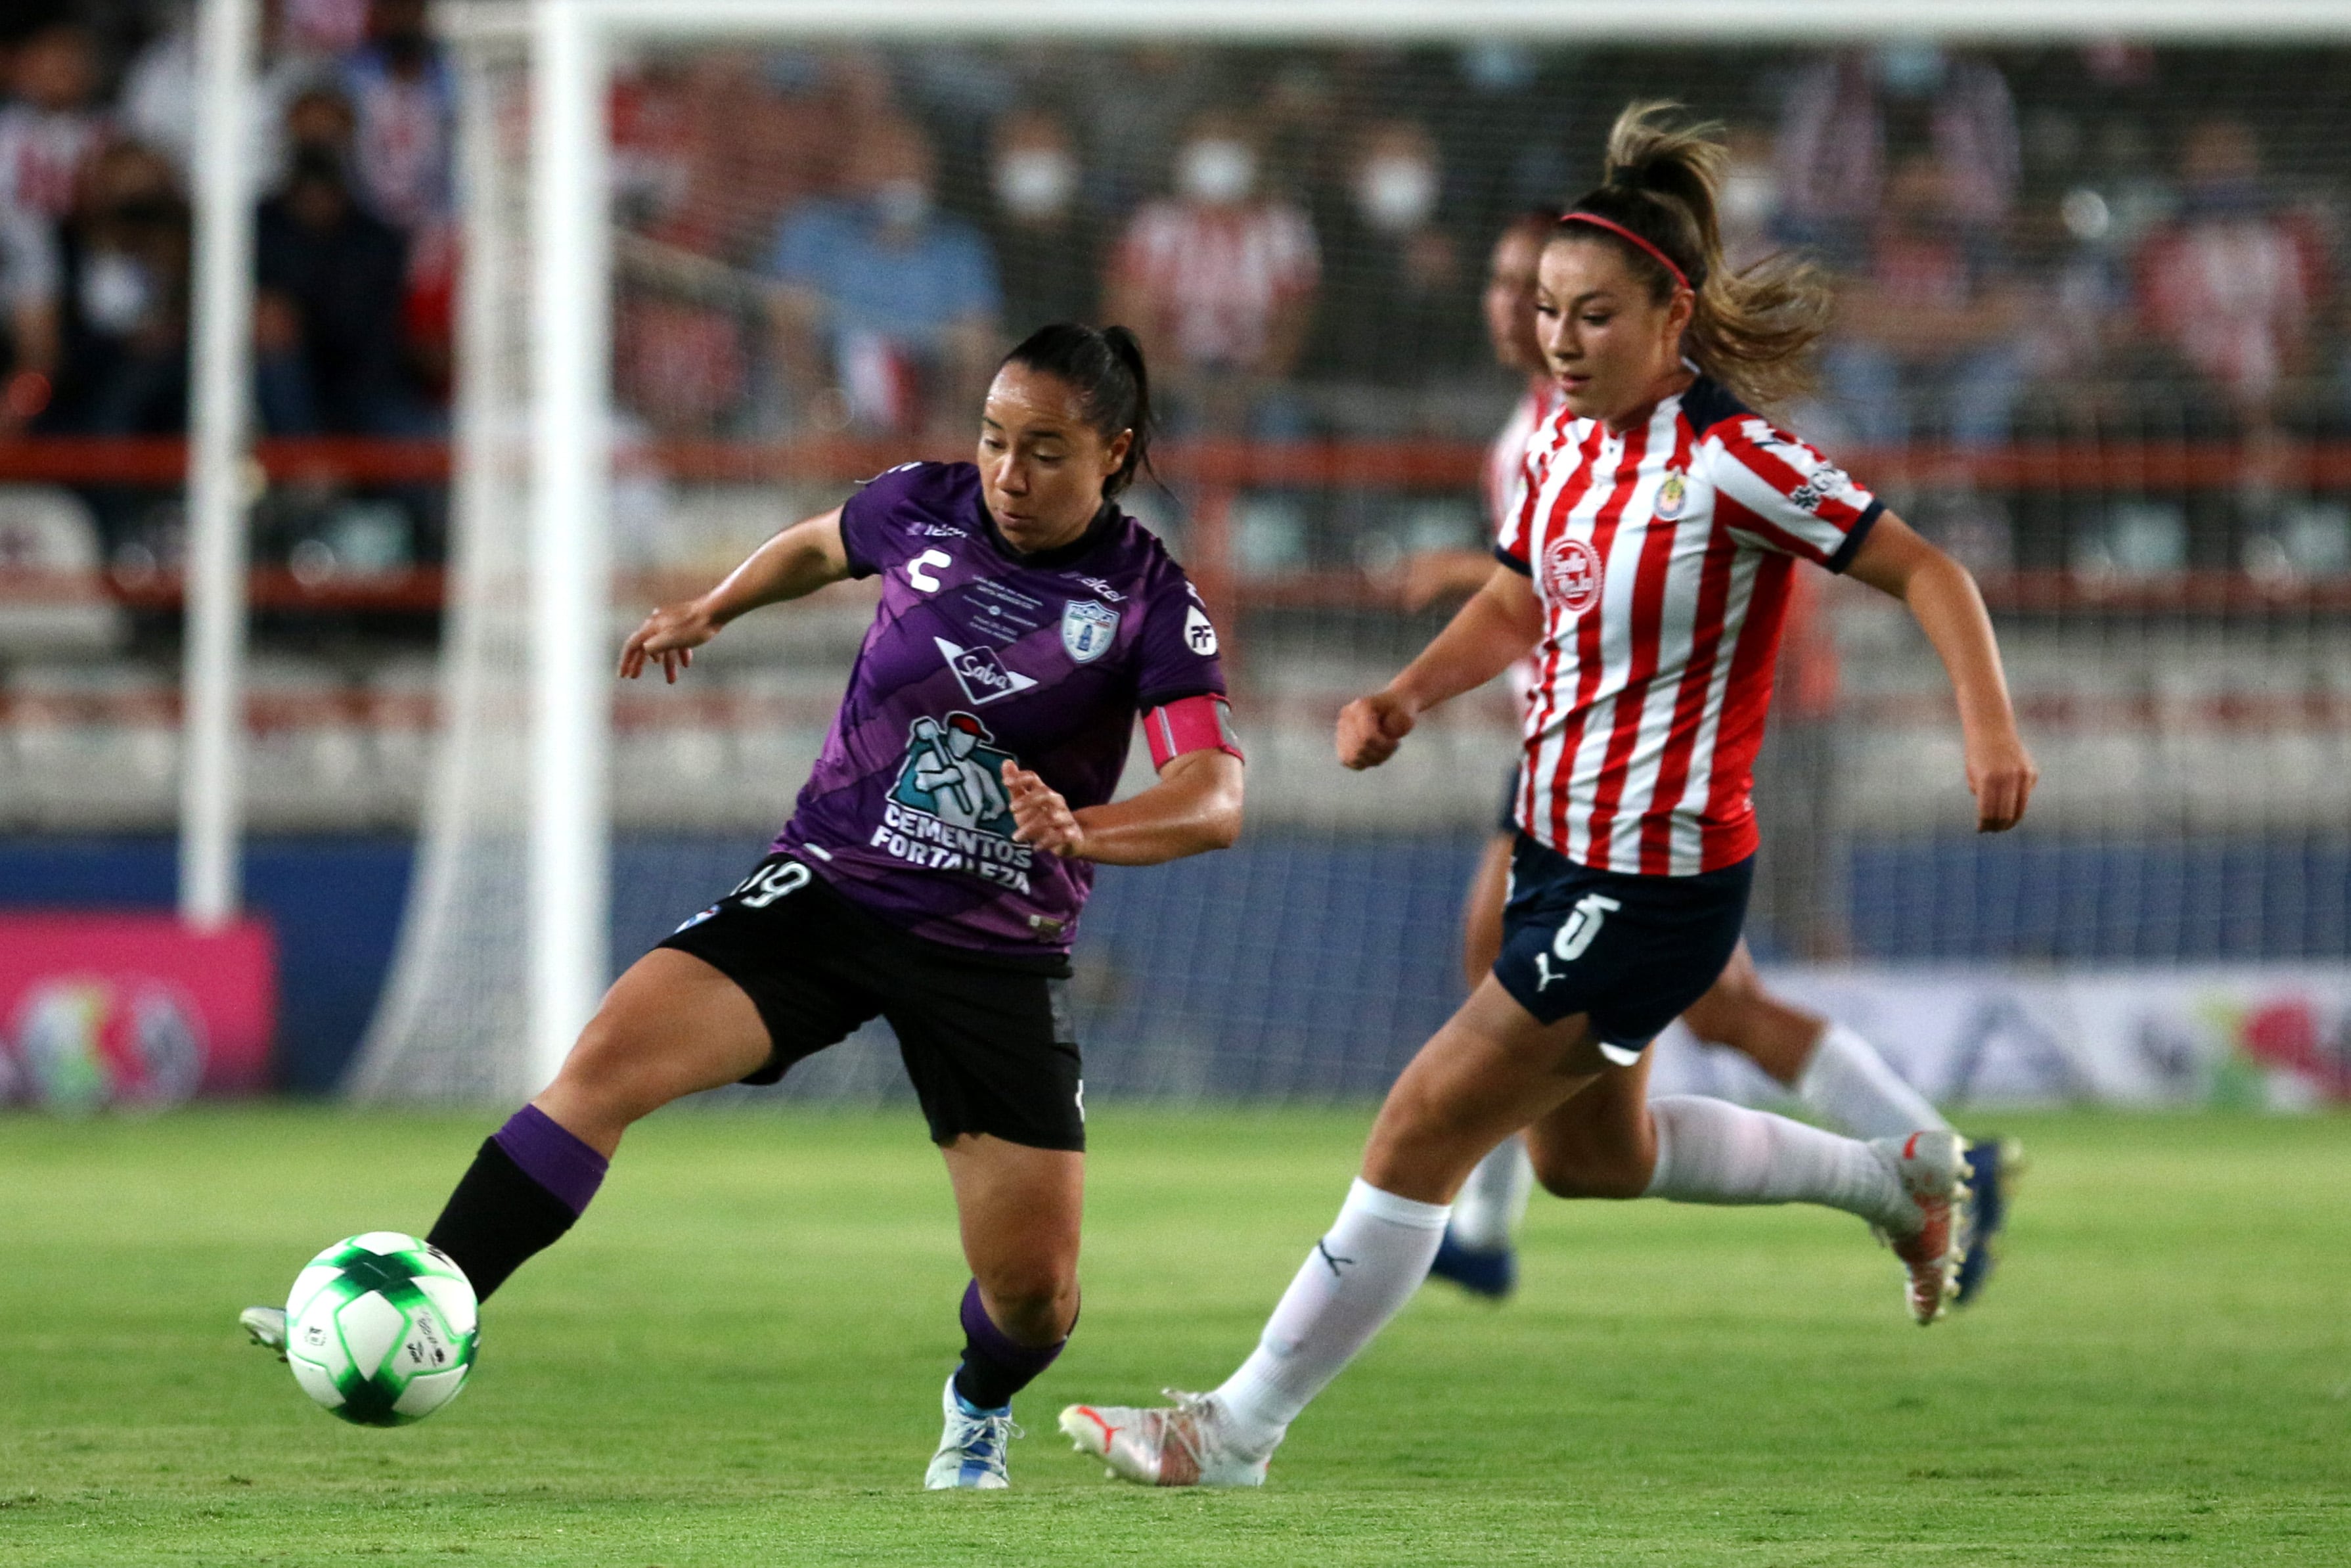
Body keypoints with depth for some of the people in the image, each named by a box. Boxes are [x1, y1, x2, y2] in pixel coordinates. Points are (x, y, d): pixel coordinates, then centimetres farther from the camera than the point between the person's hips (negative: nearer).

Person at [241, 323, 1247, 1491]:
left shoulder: (1149, 602, -12)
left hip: (995, 955, -1)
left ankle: (979, 1407, 37)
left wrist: (1083, 831, -38)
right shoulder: (922, 510, -3)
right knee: (609, 1056, -22)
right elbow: (820, 546, 22)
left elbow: (1215, 800, -22)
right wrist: (710, 610, 19)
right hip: (828, 888, 2)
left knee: (1035, 1294, -1)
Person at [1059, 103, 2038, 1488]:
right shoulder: (1566, 438, 2)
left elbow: (1927, 572, -18)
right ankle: (1899, 1178, 43)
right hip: (1560, 852, 9)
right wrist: (1408, 697, 0)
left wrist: (1992, 730, -31)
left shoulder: (1734, 462, -22)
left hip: (1658, 888, -9)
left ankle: (1242, 1429, 2)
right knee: (1586, 1155, 25)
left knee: (1428, 1128, -7)